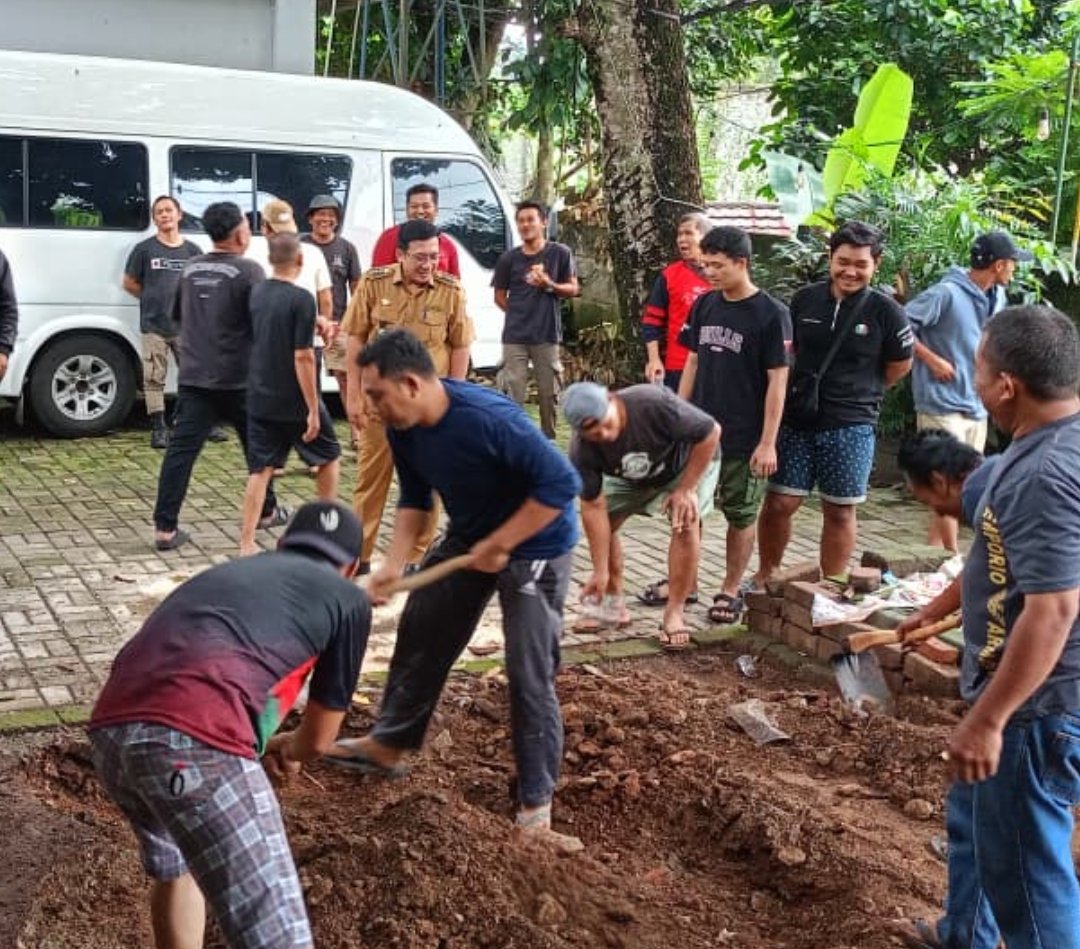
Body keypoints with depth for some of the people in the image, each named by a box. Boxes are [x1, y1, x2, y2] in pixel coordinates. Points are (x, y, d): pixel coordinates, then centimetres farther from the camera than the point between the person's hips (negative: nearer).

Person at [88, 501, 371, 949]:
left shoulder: (227, 569, 36)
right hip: (196, 742, -7)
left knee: (174, 869, 34)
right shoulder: (348, 598, 22)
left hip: (110, 728, 7)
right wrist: (285, 749, 51)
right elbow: (317, 740, 28)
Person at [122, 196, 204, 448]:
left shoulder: (192, 250, 8)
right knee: (154, 379, -2)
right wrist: (153, 300, 6)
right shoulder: (145, 249, 3)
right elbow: (129, 283, 10)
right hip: (154, 326, -2)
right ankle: (158, 428, 4)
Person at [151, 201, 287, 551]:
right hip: (238, 378, -4)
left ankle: (165, 527, -8)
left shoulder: (191, 268, 9)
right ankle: (266, 511, 30)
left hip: (194, 376, 4)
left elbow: (177, 316, 22)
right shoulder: (248, 270, -11)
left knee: (181, 449, -2)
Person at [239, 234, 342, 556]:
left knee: (260, 471, 7)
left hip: (260, 399, 5)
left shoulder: (256, 294, 3)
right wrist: (313, 409, -16)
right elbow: (302, 356, -19)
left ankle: (247, 543, 2)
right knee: (329, 457, 17)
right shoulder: (301, 299, -16)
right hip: (295, 401, -5)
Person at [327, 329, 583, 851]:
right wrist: (394, 562, -11)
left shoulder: (488, 418, -35)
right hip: (468, 538, 8)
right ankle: (388, 743, 35)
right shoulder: (403, 428, -11)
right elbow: (415, 497, 3)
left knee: (529, 676, -7)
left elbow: (562, 483, -33)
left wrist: (500, 544, -27)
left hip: (533, 545, -8)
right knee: (420, 634, 15)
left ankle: (536, 807, 4)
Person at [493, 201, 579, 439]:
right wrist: (520, 314, 2)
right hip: (514, 337, 1)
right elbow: (500, 296, 12)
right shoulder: (509, 258, 4)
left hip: (547, 335, 0)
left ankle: (548, 441, 16)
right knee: (514, 396, -1)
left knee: (548, 394, 5)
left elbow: (572, 289, 5)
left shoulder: (559, 253, 2)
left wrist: (549, 284, -12)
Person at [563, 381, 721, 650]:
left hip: (689, 463, -3)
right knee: (602, 524, -7)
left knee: (685, 525, -22)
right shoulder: (582, 451, -30)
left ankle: (674, 612, -11)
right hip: (629, 477, 3)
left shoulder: (654, 403, -42)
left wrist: (685, 489, -26)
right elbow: (593, 507, -24)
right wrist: (601, 572, -24)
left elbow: (711, 432, -31)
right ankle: (614, 602, 11)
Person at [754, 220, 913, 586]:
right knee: (778, 502, 5)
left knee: (840, 512, 8)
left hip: (850, 428, -2)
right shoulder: (805, 299, 1)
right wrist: (804, 391, 9)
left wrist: (858, 392, 11)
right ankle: (764, 576, 24)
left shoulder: (885, 311, -6)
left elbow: (900, 365, 7)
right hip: (796, 421, 2)